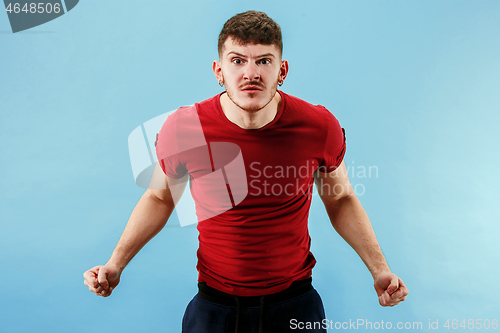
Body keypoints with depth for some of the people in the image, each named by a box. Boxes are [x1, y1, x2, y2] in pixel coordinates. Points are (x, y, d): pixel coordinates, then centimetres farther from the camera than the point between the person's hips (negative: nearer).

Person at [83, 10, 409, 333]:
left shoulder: (320, 127, -14)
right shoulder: (182, 129, -16)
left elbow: (341, 199, 2)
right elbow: (160, 197, 2)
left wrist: (379, 269, -4)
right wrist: (116, 263, -6)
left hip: (294, 302, 1)